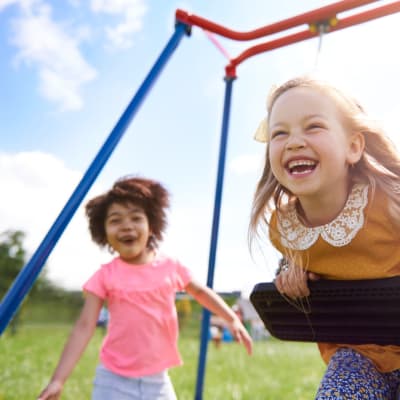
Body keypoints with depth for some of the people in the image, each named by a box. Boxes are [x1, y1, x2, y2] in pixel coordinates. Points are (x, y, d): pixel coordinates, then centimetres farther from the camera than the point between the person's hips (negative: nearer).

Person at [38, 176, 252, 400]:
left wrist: (232, 319, 9)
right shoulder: (105, 276, -9)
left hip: (157, 379, 3)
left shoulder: (171, 267, -3)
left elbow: (201, 292, 15)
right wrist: (58, 380, -18)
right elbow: (84, 327, -12)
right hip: (114, 380, -2)